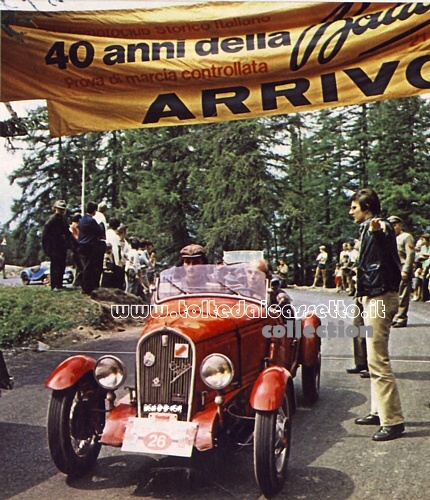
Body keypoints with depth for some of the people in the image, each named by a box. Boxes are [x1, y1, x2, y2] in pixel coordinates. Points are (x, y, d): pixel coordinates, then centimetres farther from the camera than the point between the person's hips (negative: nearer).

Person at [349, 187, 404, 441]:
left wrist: (378, 230, -61)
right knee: (376, 360, 16)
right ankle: (379, 411, 26)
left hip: (380, 298, -11)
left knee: (378, 361, -10)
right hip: (374, 297, 11)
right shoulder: (369, 229, 16)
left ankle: (393, 420, -3)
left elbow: (387, 249, -42)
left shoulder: (381, 227, -15)